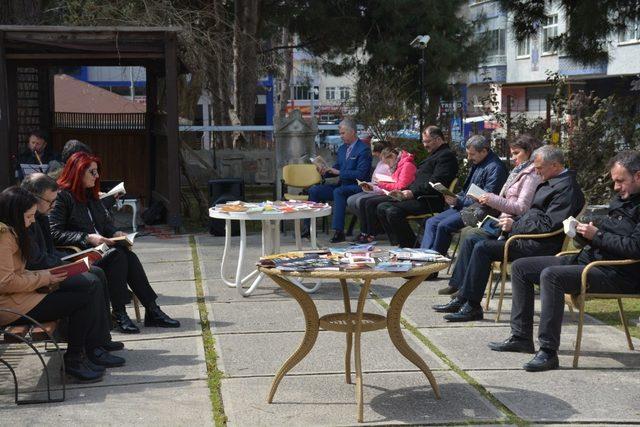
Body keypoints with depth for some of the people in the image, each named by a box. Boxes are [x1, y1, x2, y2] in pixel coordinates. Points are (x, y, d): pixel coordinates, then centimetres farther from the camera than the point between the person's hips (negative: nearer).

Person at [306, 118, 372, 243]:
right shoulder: (342, 148, 16)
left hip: (357, 186, -8)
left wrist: (339, 172, -19)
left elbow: (361, 174, -19)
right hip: (342, 185, 8)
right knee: (313, 190, -6)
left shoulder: (363, 150, -10)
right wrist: (325, 172, -1)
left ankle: (338, 231, -37)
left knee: (338, 192, -37)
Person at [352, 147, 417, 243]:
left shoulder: (407, 165, -11)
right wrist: (373, 188, 6)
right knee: (363, 202, -3)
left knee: (370, 203, -22)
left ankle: (371, 235, -14)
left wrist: (382, 185, -10)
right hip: (394, 195, 10)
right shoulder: (398, 166, 20)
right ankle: (363, 233, -9)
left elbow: (401, 187, -18)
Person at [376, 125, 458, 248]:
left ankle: (412, 246, -15)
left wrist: (413, 193, -20)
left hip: (429, 202, -11)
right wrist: (406, 191, 10)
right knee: (381, 208, 2)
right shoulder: (433, 155, 26)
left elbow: (436, 183, -19)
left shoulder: (446, 155, -7)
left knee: (393, 212, -27)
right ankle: (398, 244, -1)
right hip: (417, 198, 11)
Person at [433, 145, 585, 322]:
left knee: (482, 248, -22)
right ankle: (462, 297, 4)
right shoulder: (549, 183, 17)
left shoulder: (567, 188, -15)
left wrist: (514, 226, -15)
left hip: (539, 246, -11)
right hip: (525, 234, 11)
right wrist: (514, 222, 7)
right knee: (471, 241, 5)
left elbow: (548, 226, -23)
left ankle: (472, 306, -15)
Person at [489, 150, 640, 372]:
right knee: (520, 267, 7)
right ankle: (521, 336, 9)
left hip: (616, 274, -10)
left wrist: (597, 235, -16)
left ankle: (548, 351, -30)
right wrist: (586, 231, 4)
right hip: (586, 258, 10)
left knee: (551, 275, -34)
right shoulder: (620, 200, 20)